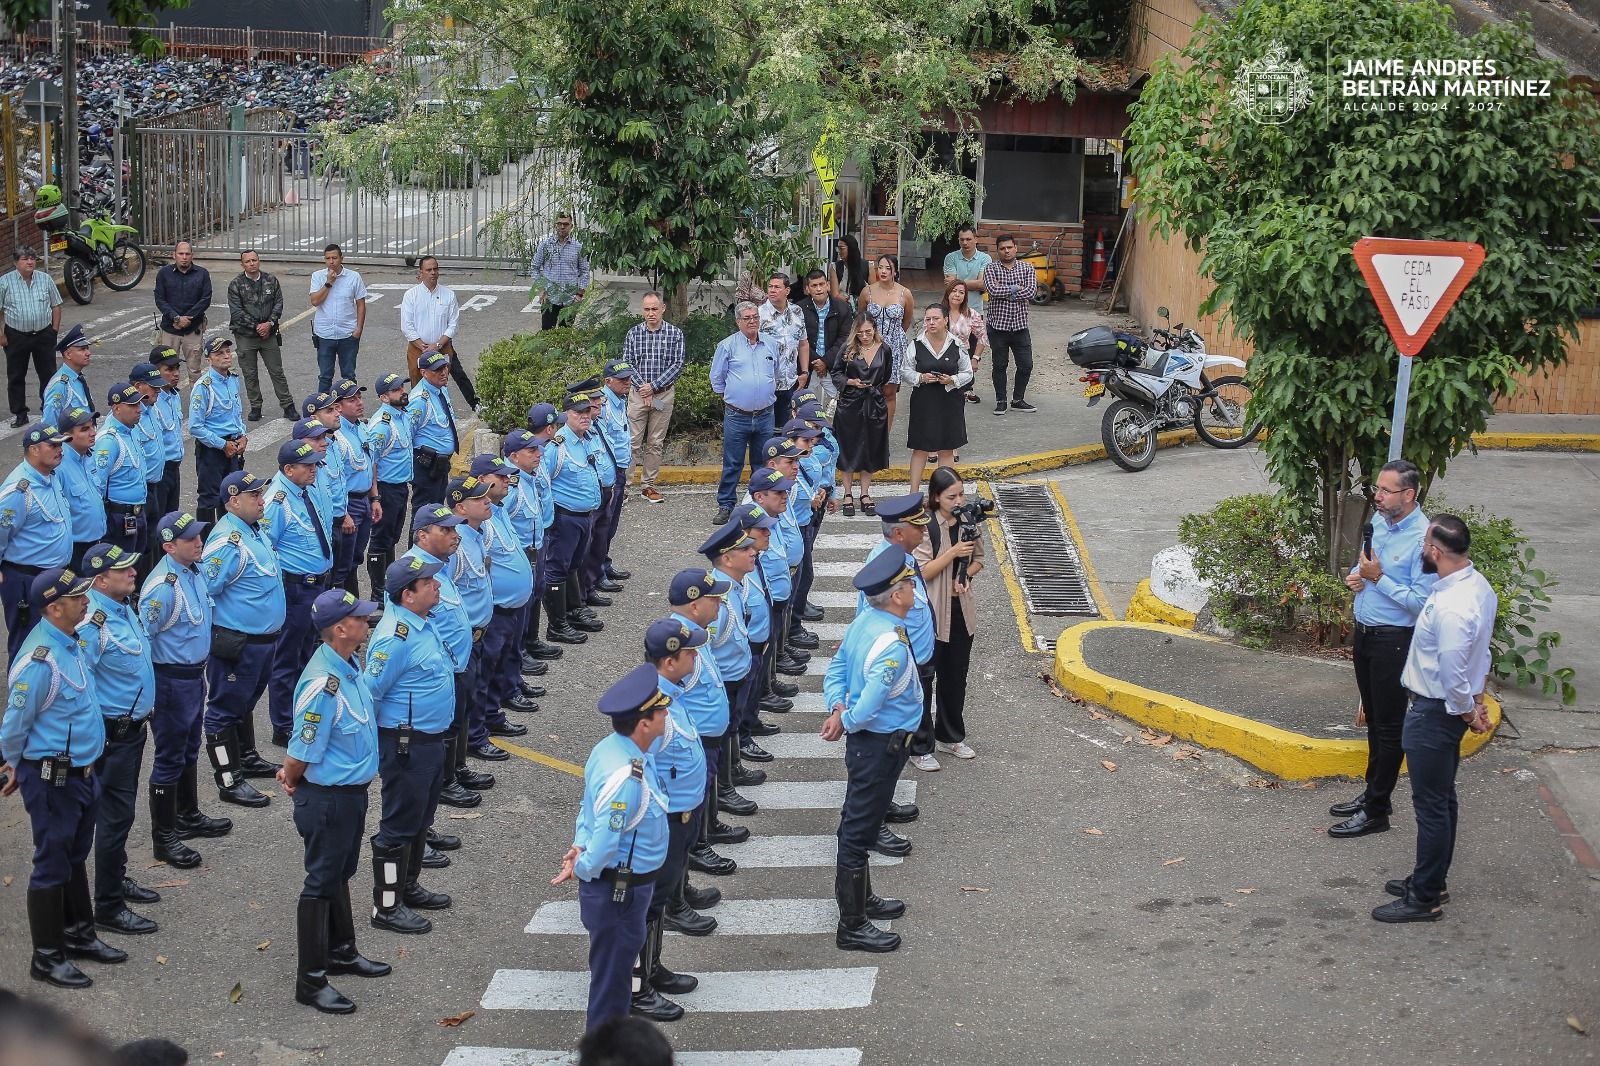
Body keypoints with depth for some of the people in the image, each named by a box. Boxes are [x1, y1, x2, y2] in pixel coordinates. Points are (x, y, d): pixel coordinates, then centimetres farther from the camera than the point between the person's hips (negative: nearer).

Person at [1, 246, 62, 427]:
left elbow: (56, 306, 9)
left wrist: (54, 330, 2)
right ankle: (20, 414, 15)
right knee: (16, 377, 5)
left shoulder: (45, 279, 2)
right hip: (16, 336, -1)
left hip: (44, 335, 1)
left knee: (49, 374, 6)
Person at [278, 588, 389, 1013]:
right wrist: (292, 780, -3)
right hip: (327, 797, -9)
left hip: (352, 793, 9)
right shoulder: (323, 683, -30)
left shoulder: (351, 666, 1)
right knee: (321, 882, 2)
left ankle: (341, 951, 42)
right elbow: (302, 753, -22)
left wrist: (292, 772, 13)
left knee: (341, 874, 24)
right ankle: (311, 980, 12)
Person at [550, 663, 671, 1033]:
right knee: (613, 966, 8)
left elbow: (589, 803, 10)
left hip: (615, 882, 10)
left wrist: (579, 845, 0)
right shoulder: (626, 777, -34)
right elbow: (606, 841, -31)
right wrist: (582, 870, -13)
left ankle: (607, 1025, 45)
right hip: (620, 888, -10)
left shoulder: (611, 747, -2)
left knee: (621, 956, 27)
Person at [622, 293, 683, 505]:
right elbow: (627, 363, 0)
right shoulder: (633, 333, 2)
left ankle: (648, 485, 14)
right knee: (632, 441, -5)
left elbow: (678, 365, -4)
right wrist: (643, 387, -11)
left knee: (655, 443, 6)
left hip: (663, 394, 1)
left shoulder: (675, 334, 0)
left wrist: (654, 386, -11)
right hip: (638, 393, -1)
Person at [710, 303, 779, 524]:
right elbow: (717, 379, 7)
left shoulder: (771, 345, 8)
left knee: (763, 464, 9)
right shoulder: (728, 345, -2)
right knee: (732, 464, -1)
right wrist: (730, 396, 11)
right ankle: (725, 506, 6)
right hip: (736, 416, -3)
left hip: (765, 415, 3)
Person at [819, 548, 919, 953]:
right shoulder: (891, 646, -29)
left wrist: (837, 709, -4)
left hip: (866, 739, 10)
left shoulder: (864, 621, 0)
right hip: (881, 744, -10)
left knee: (858, 824, 23)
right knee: (858, 831, 1)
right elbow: (870, 702, -32)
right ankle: (852, 926, 12)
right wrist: (846, 723, -13)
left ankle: (861, 899, 42)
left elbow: (836, 669, 8)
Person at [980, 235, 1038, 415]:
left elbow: (1030, 292, -12)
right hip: (998, 326, -2)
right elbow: (992, 290, -19)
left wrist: (1003, 291, -13)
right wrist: (1015, 289, -13)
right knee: (1000, 365, 6)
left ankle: (1018, 400, 18)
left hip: (1020, 326, 2)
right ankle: (1001, 401, 17)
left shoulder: (1027, 269, 4)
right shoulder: (991, 269, -1)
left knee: (1026, 365, 3)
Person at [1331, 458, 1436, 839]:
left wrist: (1378, 579, -22)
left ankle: (1375, 811, 9)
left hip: (1394, 640, -8)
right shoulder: (1379, 521, 4)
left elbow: (1421, 602, -24)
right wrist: (1356, 575, -1)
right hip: (1365, 632, 8)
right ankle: (1373, 793, 33)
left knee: (1389, 726, 2)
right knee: (1374, 718, 20)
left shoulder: (1422, 538, -22)